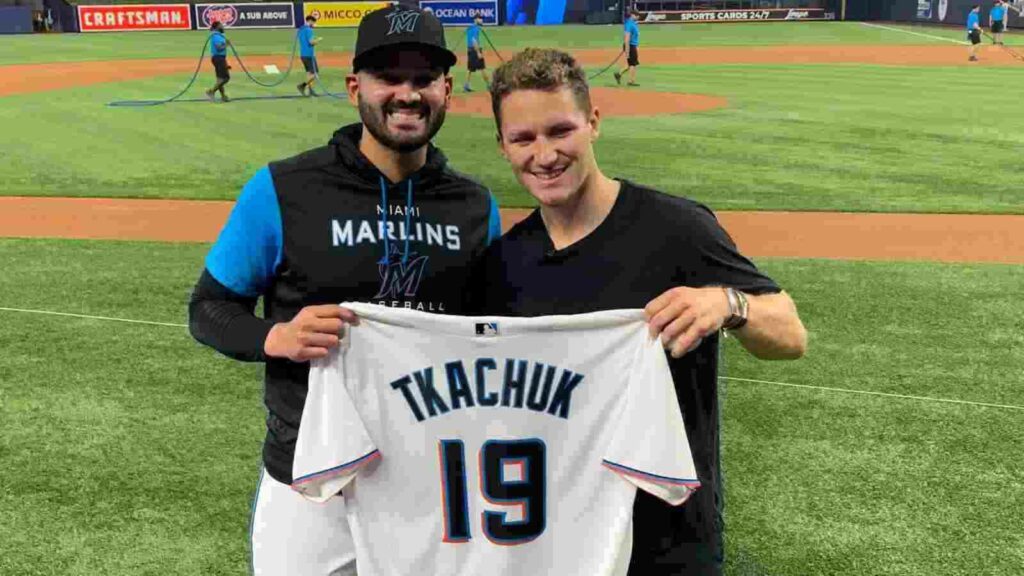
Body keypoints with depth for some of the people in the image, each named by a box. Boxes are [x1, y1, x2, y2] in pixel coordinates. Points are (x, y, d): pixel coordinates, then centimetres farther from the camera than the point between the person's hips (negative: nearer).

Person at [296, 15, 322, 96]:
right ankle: (303, 85, -13)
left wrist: (315, 41, 17)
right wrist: (318, 40, -3)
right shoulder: (308, 30, -13)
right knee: (315, 73, -4)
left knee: (309, 72, 12)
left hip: (303, 54, 9)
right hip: (309, 54, -9)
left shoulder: (300, 29, 15)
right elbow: (311, 42, -21)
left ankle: (310, 90, 8)